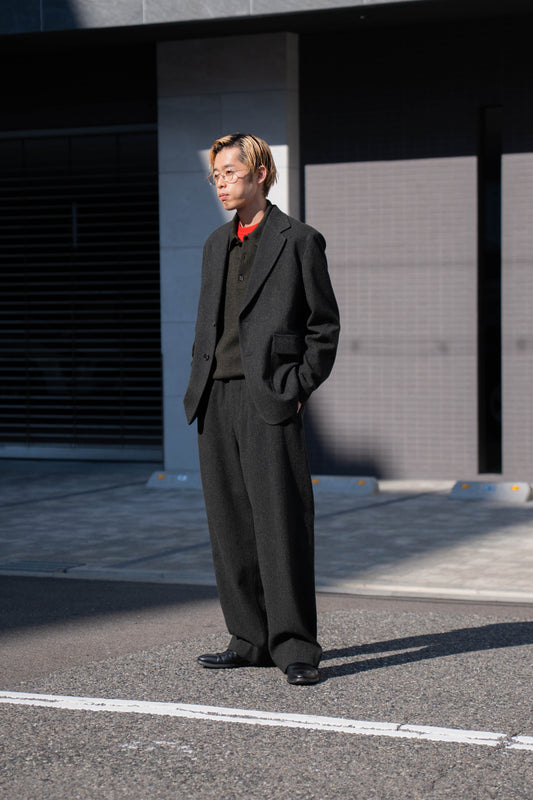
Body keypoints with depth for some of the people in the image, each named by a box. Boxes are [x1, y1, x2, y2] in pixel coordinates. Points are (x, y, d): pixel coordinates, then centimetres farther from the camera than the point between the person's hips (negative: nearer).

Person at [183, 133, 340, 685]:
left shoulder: (299, 241, 0)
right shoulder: (216, 245, 19)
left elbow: (324, 326, 0)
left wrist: (297, 389, -8)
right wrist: (200, 387, 11)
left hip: (269, 401, -6)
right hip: (216, 400, 6)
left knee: (281, 526, -7)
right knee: (230, 528, 7)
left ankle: (294, 648, -2)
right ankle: (252, 640, 16)